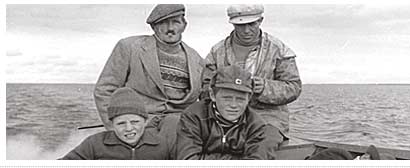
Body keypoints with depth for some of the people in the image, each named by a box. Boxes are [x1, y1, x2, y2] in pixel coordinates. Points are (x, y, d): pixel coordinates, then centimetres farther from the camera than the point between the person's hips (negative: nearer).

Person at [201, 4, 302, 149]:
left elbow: (293, 87, 3)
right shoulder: (218, 51, 12)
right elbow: (205, 89, 11)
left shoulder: (278, 50, 7)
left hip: (267, 116, -1)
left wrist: (265, 87, -16)